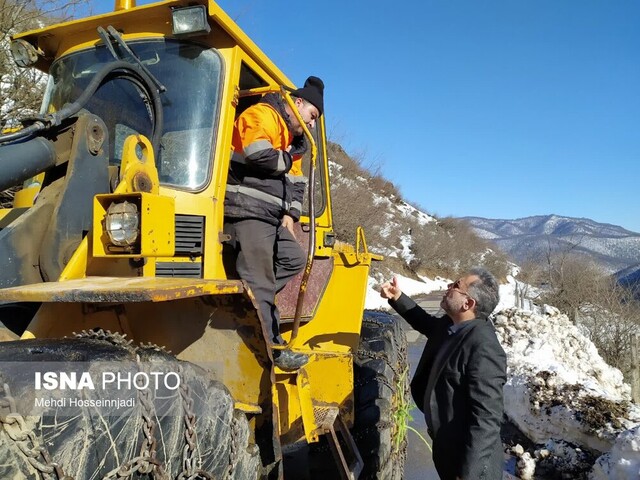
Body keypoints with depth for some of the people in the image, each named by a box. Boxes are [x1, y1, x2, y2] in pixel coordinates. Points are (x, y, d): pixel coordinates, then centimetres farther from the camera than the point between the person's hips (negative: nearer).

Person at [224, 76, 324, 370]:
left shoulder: (293, 139, 26)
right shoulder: (263, 115, -5)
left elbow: (297, 185, 21)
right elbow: (257, 154, -24)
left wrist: (290, 214, 6)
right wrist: (286, 160, -5)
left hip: (270, 216, 11)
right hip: (247, 211, -10)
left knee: (294, 260, 10)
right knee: (260, 281, -9)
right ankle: (271, 349, -3)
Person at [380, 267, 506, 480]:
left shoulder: (483, 349, -30)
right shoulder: (450, 325, -3)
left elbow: (486, 419, -30)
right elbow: (426, 324, 22)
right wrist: (398, 298, 12)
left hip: (467, 458, -8)